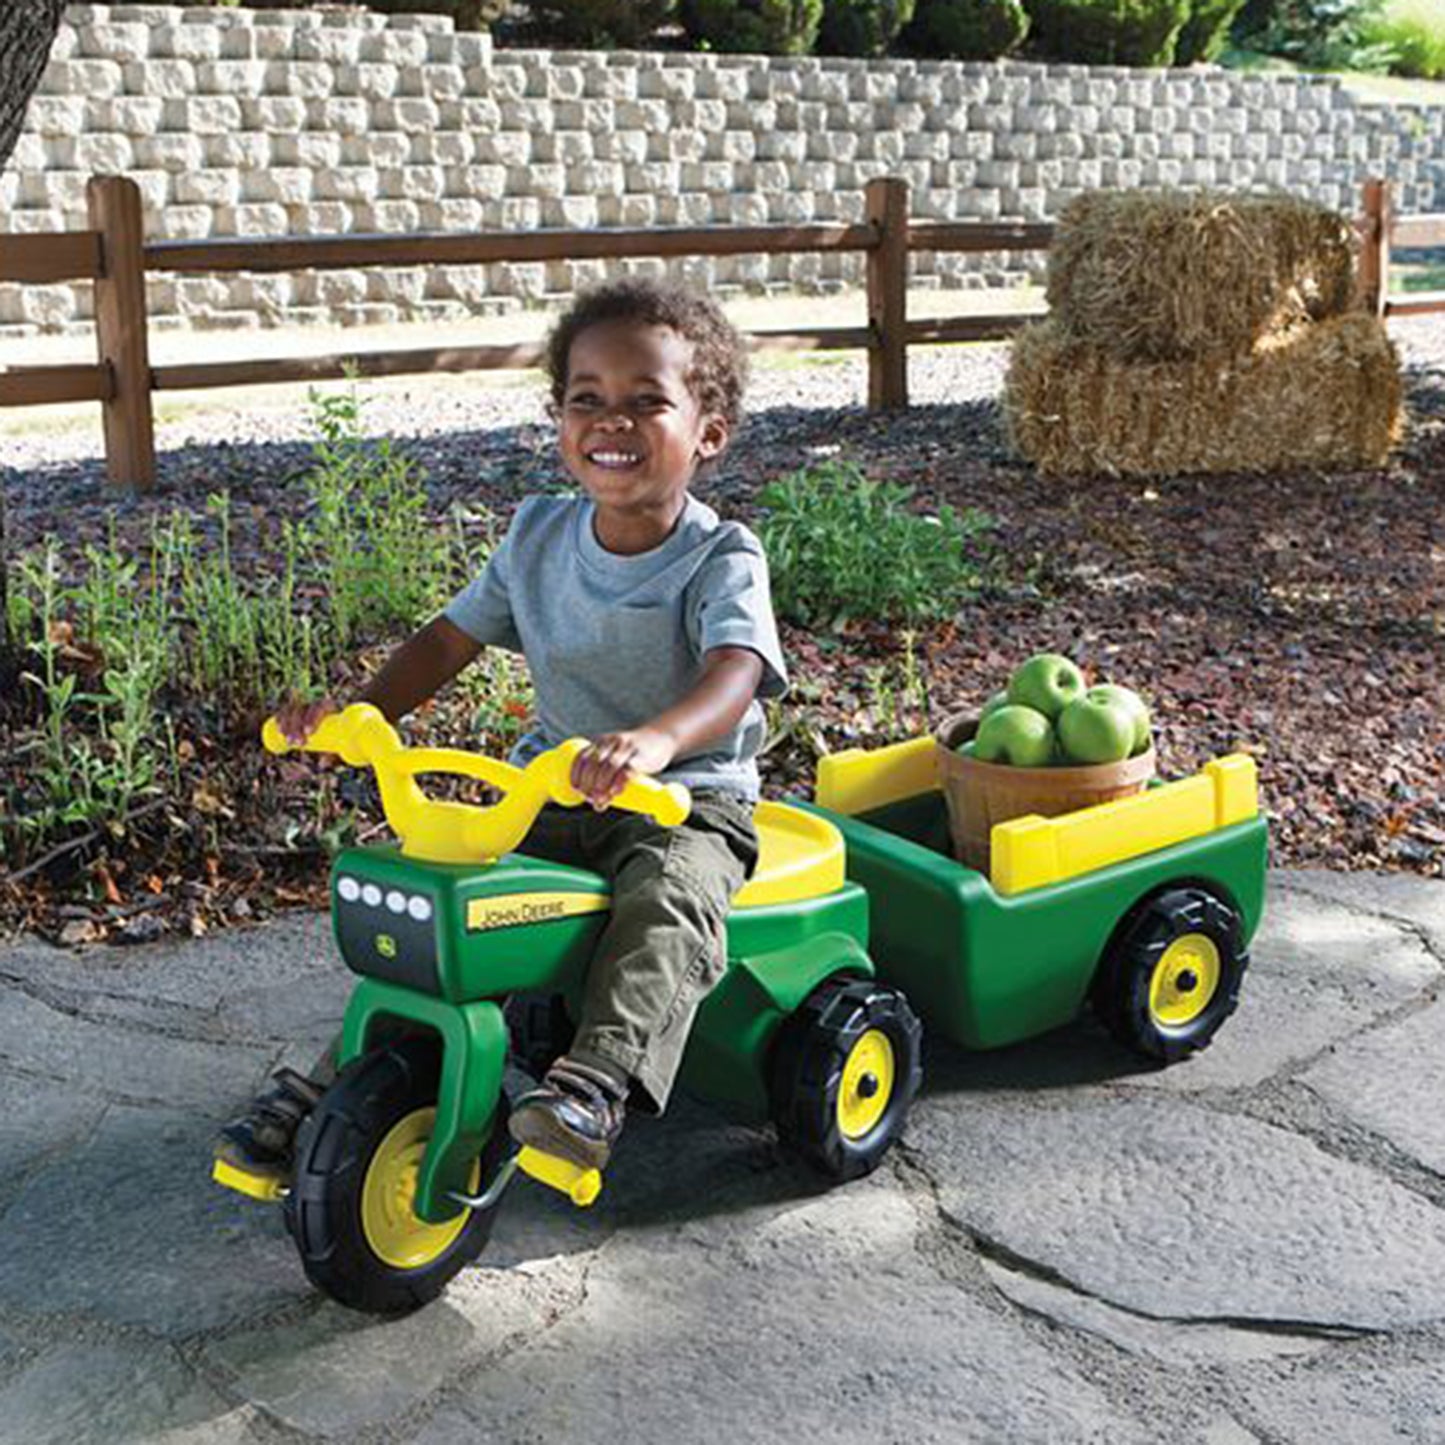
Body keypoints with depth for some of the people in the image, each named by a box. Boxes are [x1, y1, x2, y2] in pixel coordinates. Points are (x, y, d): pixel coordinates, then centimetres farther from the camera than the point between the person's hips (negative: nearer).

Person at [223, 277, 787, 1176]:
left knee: (668, 902, -35)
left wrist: (656, 740, -55)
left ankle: (596, 1082, -41)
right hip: (551, 793, 5)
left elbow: (735, 673, -33)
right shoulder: (539, 536, 3)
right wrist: (363, 712, -8)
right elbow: (453, 636, 9)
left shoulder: (720, 559, -15)